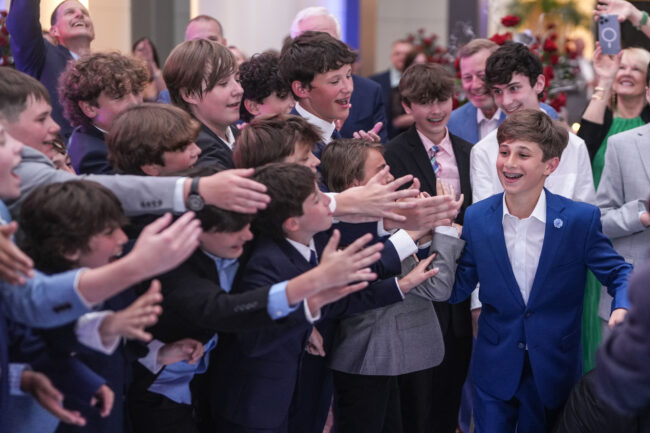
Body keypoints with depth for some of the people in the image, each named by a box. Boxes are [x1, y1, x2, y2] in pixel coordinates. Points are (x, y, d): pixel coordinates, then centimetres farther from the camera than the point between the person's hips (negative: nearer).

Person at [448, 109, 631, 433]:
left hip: (554, 371, -1)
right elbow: (456, 290, -1)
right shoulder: (476, 218, -7)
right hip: (494, 369, 1)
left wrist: (623, 308, -27)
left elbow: (618, 273, -5)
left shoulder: (581, 220, -13)